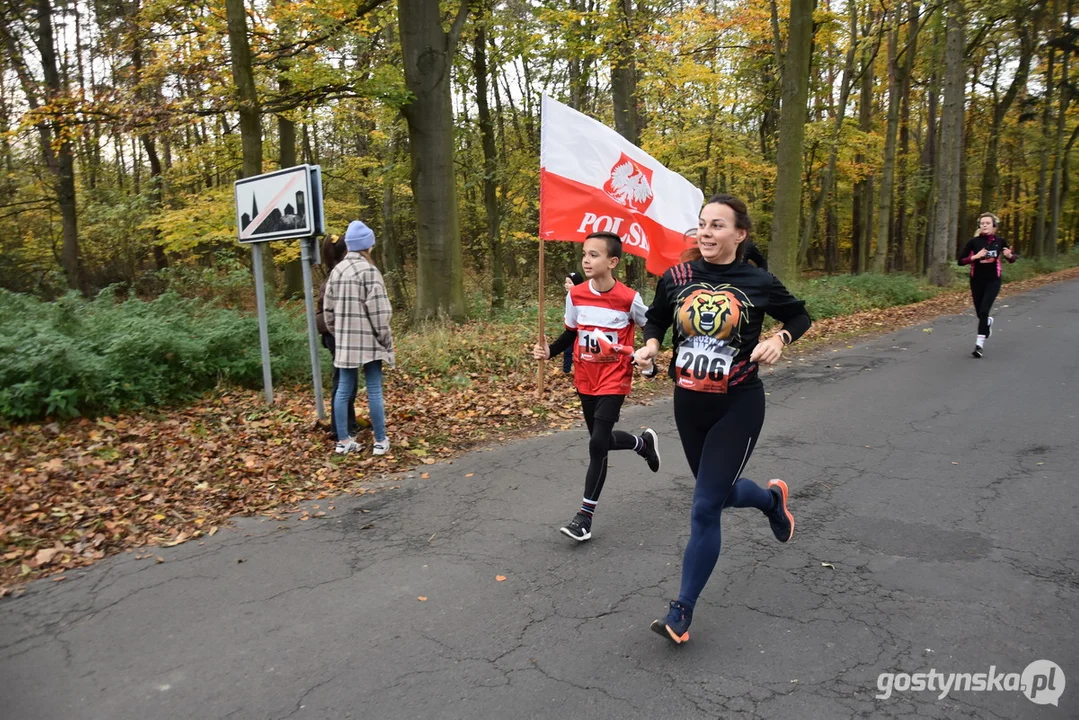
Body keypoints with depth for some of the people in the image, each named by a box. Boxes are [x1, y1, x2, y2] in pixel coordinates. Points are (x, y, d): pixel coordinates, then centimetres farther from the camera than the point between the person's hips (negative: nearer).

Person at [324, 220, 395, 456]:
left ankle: (343, 441, 15)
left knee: (344, 388, 9)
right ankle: (380, 441, 6)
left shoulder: (336, 270, 9)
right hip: (367, 340, -6)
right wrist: (386, 339, -7)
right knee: (374, 390, 0)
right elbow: (377, 310, -14)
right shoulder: (368, 270, -11)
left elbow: (328, 308, 12)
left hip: (345, 341, 6)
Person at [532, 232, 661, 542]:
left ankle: (586, 514, 2)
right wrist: (548, 351, -7)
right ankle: (644, 442, 48)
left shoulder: (629, 298, -15)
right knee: (601, 439, 17)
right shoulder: (575, 295, -4)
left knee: (597, 444, -10)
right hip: (585, 380, 5)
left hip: (614, 381, -5)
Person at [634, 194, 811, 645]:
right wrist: (650, 345, -8)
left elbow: (799, 316, 8)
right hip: (688, 405, 4)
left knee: (704, 510, -7)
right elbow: (655, 320, 13)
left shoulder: (758, 282, -8)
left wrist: (779, 340, -11)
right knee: (720, 493, 21)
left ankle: (682, 611, 7)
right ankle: (772, 499, 56)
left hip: (738, 407, -4)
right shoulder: (675, 278, -3)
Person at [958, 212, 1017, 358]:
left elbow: (1013, 259, 9)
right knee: (979, 312, 12)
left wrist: (1009, 255, -14)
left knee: (984, 311, -15)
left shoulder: (1000, 241, -3)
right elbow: (960, 260, -7)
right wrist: (976, 257, -22)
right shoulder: (973, 241, -6)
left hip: (993, 281, -1)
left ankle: (979, 344, -11)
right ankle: (988, 322, 50)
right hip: (976, 281, 1)